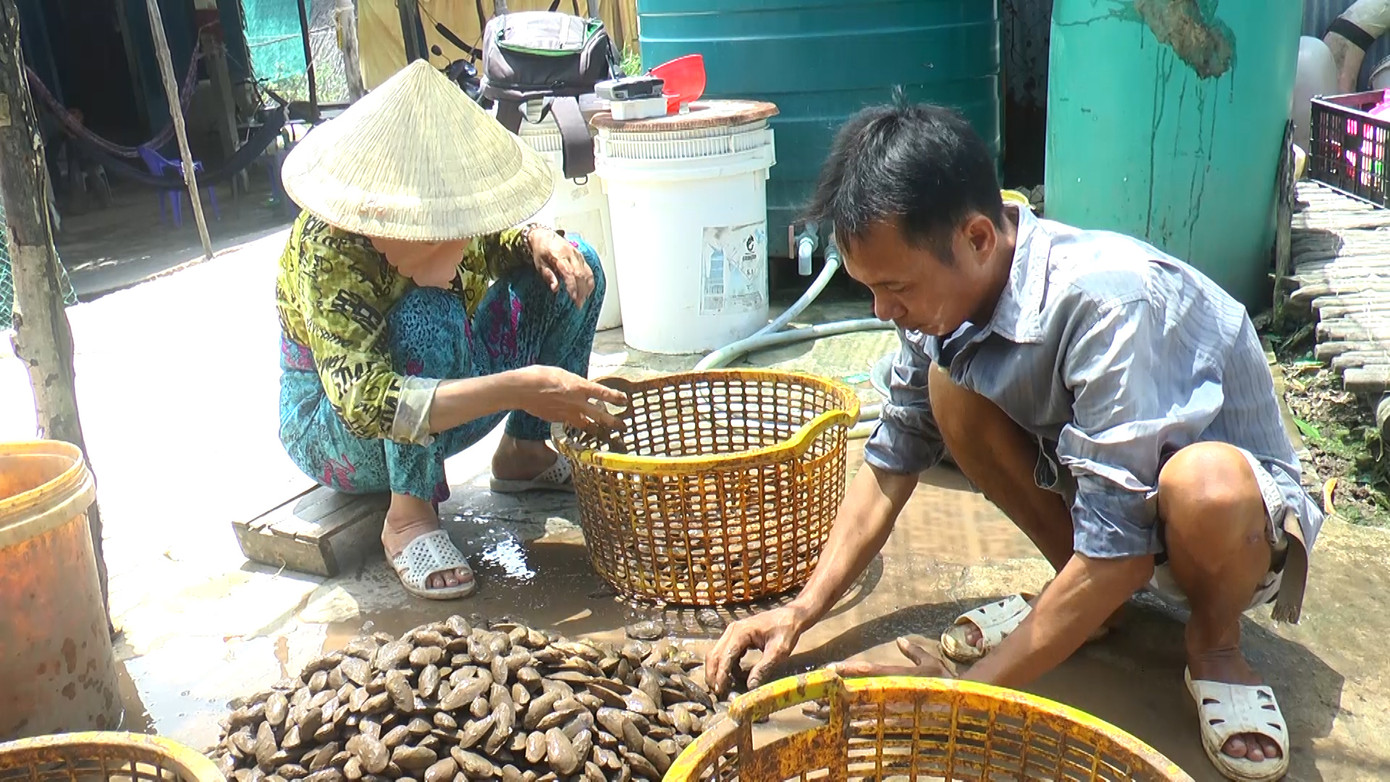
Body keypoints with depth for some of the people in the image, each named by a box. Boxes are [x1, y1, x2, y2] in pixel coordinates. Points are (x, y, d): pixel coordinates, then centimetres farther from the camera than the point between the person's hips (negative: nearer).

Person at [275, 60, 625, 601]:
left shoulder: (448, 205, -16)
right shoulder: (329, 250, -33)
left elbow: (493, 243, 7)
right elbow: (367, 405, -41)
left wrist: (537, 241, -17)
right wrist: (517, 388, -48)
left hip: (445, 397, 6)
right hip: (335, 430, -6)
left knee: (572, 265, -7)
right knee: (428, 315, -38)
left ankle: (525, 452, 3)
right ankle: (409, 515, -22)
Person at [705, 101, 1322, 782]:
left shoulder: (1105, 302, -35)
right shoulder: (947, 290, -13)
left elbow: (1119, 548, -32)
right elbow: (893, 457, -1)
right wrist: (802, 612, -8)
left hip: (1242, 519, -5)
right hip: (1098, 482, 6)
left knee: (1203, 486, -39)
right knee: (951, 388, -16)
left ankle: (1215, 641, -3)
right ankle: (1083, 602, 4)